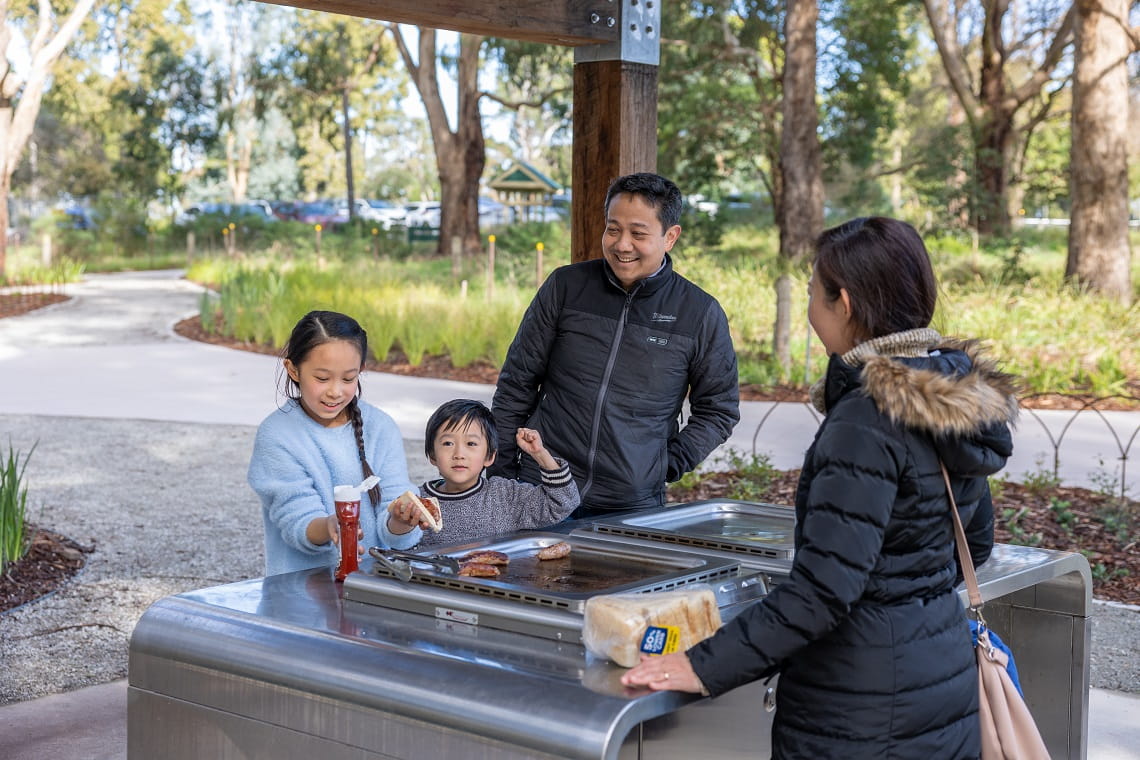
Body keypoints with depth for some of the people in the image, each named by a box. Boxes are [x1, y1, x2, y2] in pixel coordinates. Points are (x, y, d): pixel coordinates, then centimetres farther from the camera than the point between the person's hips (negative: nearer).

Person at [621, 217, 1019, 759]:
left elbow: (824, 587, -26)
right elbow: (976, 541, 15)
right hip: (944, 670, 9)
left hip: (863, 710, -9)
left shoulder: (868, 420, -23)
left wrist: (706, 667, -23)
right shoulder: (957, 403, 4)